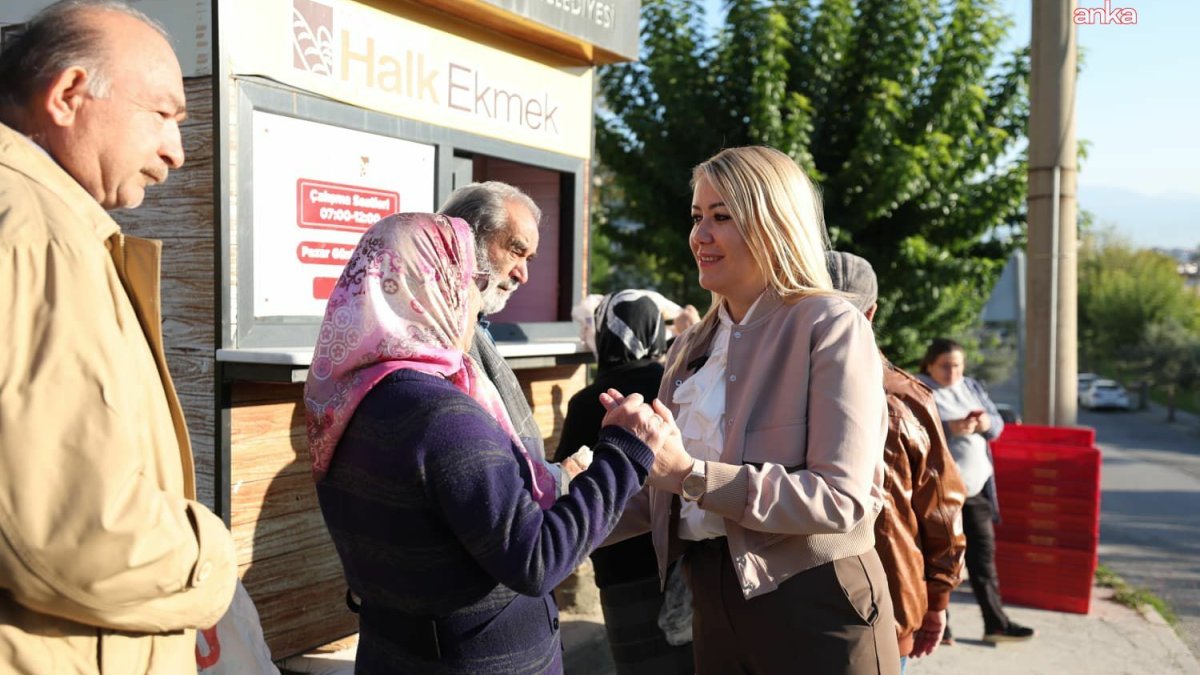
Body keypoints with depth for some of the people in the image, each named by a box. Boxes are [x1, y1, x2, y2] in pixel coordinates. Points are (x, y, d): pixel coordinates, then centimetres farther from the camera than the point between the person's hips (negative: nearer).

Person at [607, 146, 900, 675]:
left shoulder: (830, 326, -10)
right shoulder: (691, 348, 10)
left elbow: (841, 499, -20)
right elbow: (665, 498, 12)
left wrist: (691, 473, -27)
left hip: (815, 608, -6)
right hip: (714, 605, 6)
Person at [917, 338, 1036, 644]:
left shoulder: (972, 387, 15)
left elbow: (998, 423, 15)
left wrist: (987, 423, -8)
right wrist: (948, 428, -28)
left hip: (975, 484, 6)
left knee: (982, 552, 10)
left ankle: (996, 622, 18)